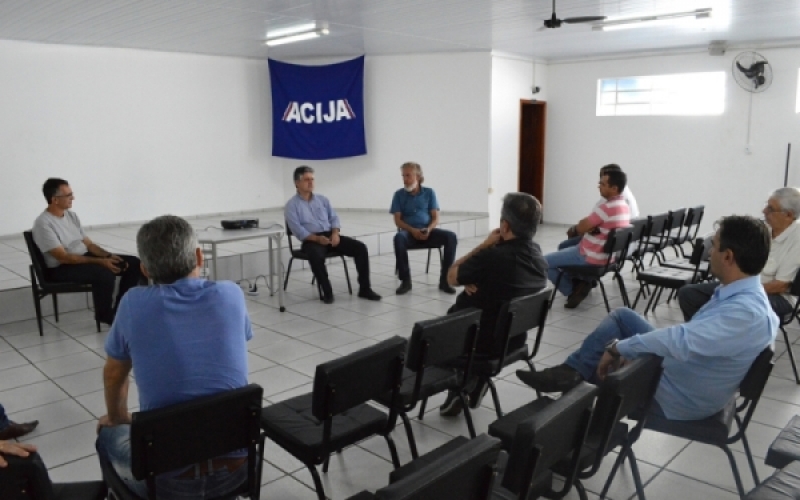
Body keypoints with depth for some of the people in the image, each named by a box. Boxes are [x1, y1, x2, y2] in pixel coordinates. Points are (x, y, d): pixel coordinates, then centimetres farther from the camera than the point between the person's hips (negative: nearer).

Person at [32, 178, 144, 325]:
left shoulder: (71, 215, 11)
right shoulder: (43, 223, -15)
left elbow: (88, 244, 12)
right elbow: (63, 257, -22)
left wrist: (109, 256, -7)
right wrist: (100, 261, -27)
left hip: (85, 258, 8)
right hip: (61, 269, -8)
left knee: (134, 263, -6)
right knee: (105, 273, -36)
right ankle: (104, 315, -11)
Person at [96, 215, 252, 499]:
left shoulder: (134, 304, -7)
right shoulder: (231, 295, -4)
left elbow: (114, 375, 10)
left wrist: (117, 418, 31)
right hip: (236, 466, 2)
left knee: (109, 434, 28)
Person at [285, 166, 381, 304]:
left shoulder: (322, 199, 18)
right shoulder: (291, 205, 2)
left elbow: (334, 218, 13)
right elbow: (298, 230, -9)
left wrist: (335, 233, -9)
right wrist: (317, 238, -24)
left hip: (330, 236, 5)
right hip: (311, 240, -5)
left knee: (360, 247, -15)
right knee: (316, 256, -40)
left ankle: (364, 288, -11)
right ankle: (327, 292, -23)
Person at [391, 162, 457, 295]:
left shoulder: (429, 192, 9)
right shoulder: (399, 194, 7)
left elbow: (435, 218, 4)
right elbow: (397, 220, 0)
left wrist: (429, 229, -18)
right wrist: (412, 230, -18)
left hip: (427, 231, 2)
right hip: (409, 232, -1)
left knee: (451, 237, -25)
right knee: (399, 238, -37)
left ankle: (444, 280, -18)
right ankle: (405, 280, -25)